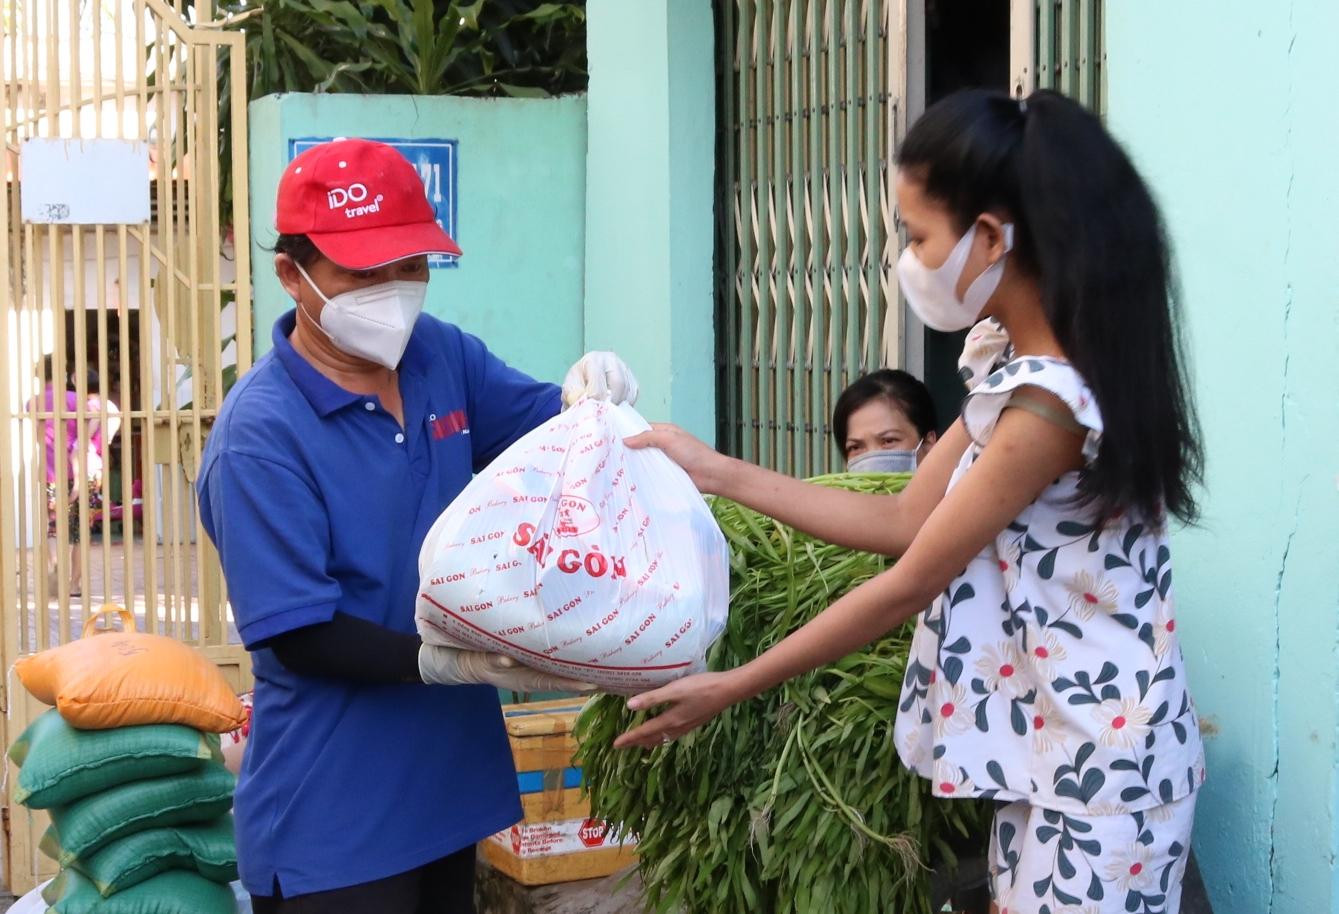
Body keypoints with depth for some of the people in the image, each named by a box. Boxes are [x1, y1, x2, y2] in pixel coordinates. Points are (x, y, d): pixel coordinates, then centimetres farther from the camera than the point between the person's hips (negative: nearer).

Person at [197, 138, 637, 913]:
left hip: (449, 779, 7)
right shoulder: (261, 434, -20)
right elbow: (300, 637, -20)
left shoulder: (443, 356, 2)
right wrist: (450, 663, -31)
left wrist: (588, 394, -9)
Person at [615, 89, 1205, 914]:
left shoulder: (1050, 400, -23)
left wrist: (730, 689, -11)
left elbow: (910, 585, -18)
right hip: (1052, 751, 9)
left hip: (1100, 763, -9)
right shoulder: (1026, 375, 8)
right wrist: (718, 473, 7)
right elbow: (903, 522, 9)